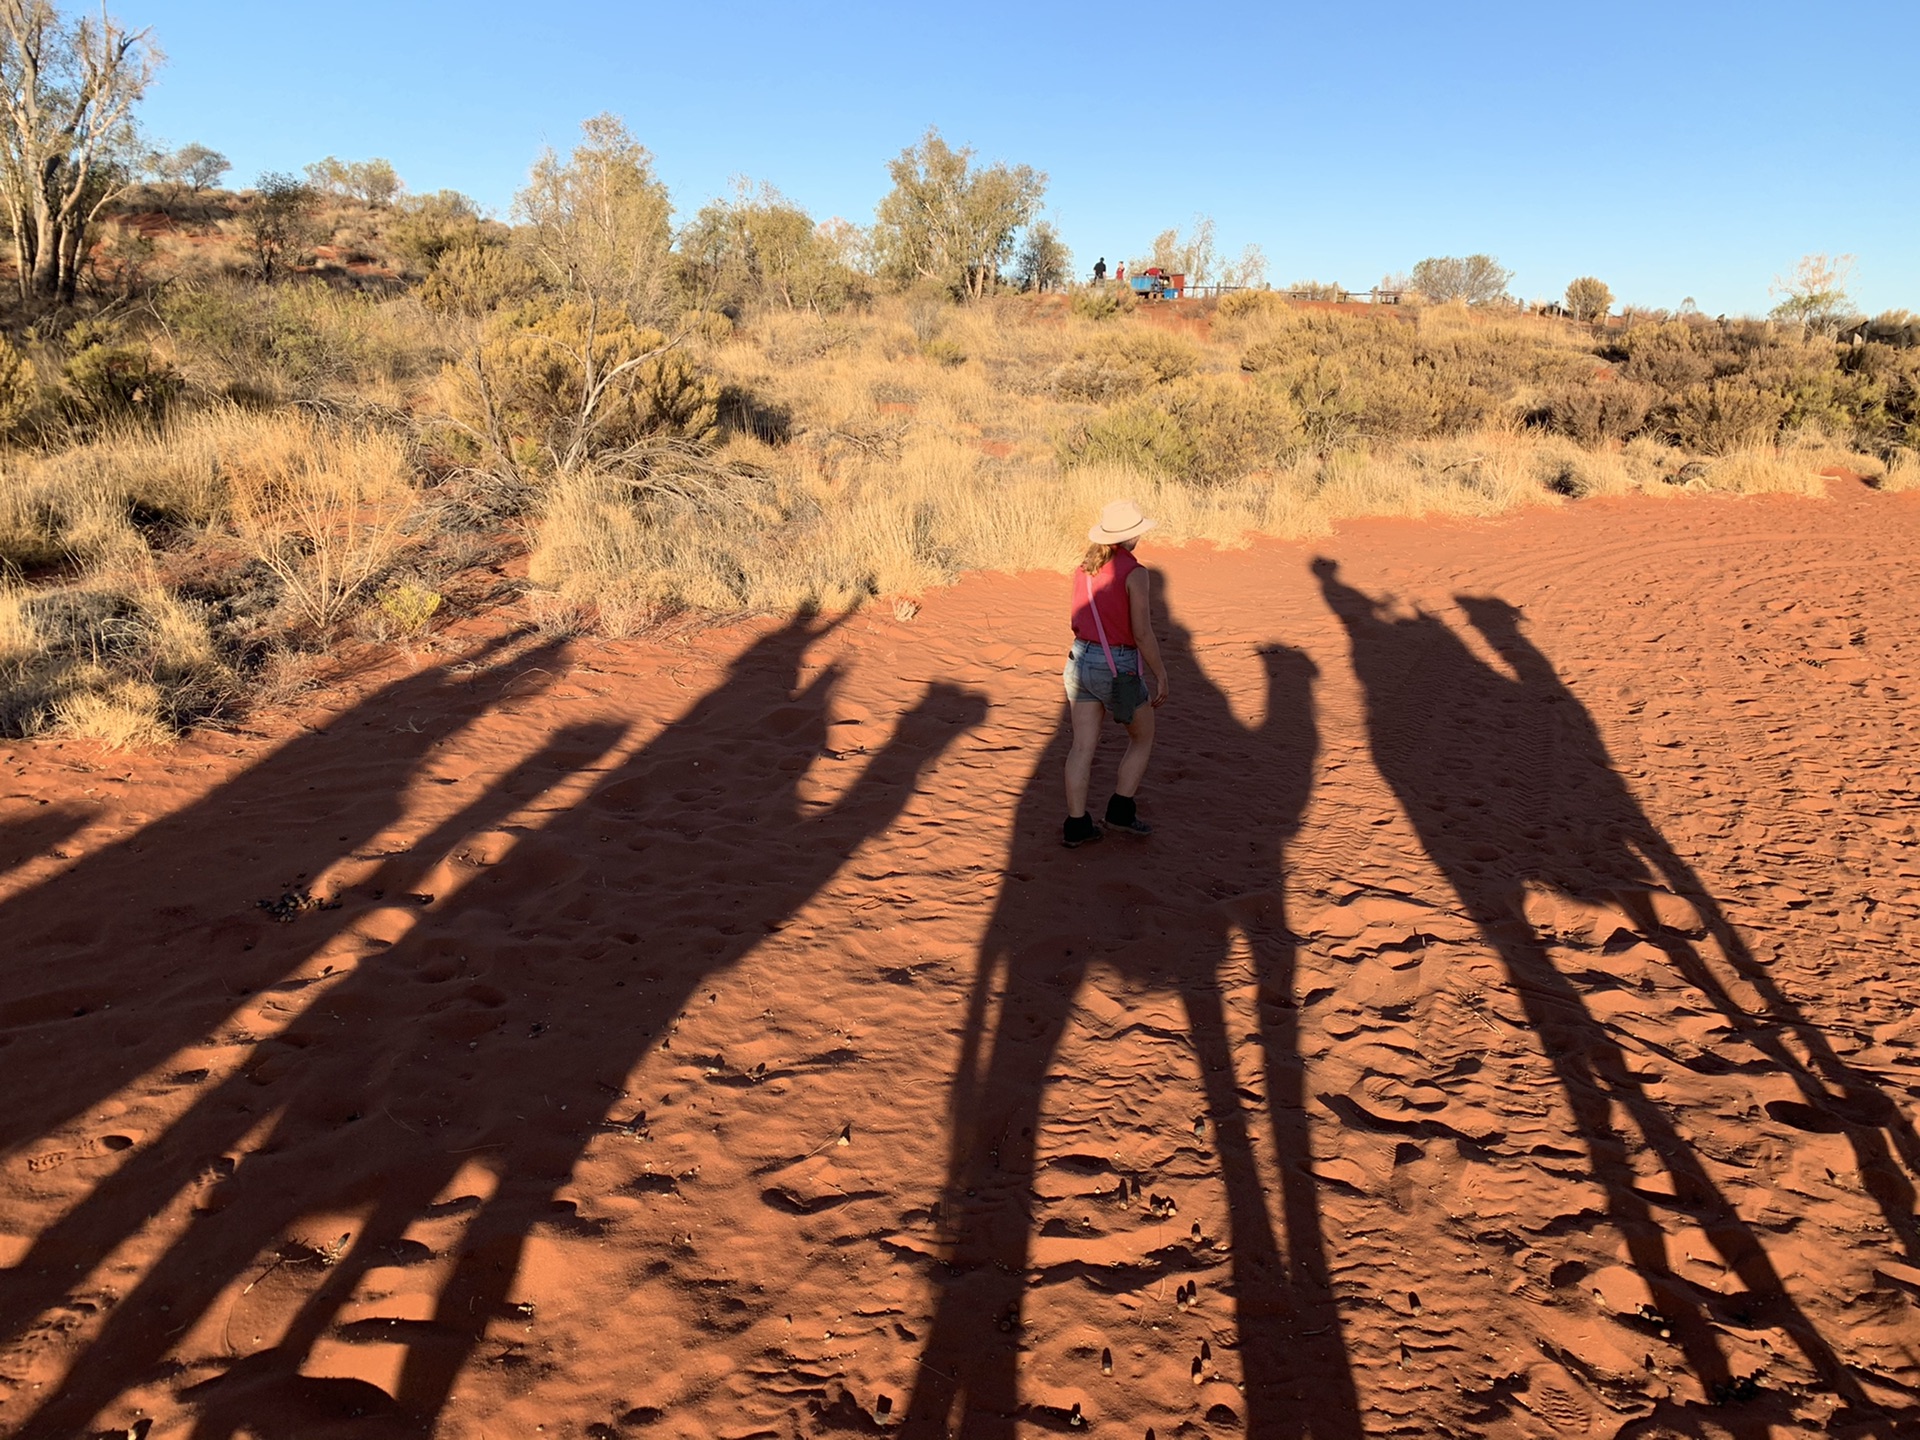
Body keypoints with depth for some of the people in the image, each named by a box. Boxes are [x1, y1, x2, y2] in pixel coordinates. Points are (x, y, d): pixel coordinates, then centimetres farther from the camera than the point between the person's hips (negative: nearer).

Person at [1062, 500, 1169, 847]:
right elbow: (1142, 633, -16)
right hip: (1117, 668, -6)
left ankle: (1076, 825, 11)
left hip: (1080, 660, 6)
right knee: (1143, 737, 17)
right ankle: (1121, 810, 18)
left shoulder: (1084, 568, 6)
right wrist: (1160, 675, -7)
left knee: (1083, 746, 9)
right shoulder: (1134, 573, -15)